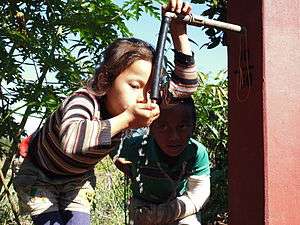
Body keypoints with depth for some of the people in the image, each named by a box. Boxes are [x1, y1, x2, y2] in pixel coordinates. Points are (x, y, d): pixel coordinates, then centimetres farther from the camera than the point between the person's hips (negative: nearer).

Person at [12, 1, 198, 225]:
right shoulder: (85, 101, -39)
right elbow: (69, 139, -62)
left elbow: (184, 84, -19)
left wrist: (179, 34, -31)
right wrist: (125, 120, -59)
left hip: (77, 176, 5)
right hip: (35, 170, -5)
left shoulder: (131, 111, -20)